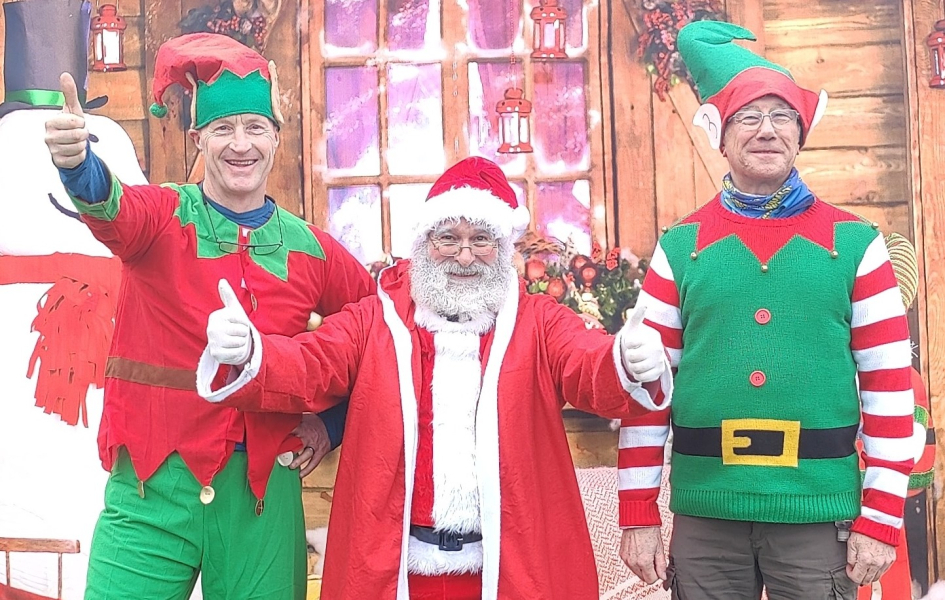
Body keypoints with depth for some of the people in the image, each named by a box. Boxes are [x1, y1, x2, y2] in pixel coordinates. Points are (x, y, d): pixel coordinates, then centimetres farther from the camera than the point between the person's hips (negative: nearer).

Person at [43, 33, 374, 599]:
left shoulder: (311, 249, 5)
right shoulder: (164, 216, -2)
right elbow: (113, 208, -26)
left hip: (263, 490, 2)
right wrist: (78, 162, -48)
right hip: (153, 485, -2)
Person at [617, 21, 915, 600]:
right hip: (704, 516, 1)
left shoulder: (855, 243, 2)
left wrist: (881, 518, -3)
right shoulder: (680, 246, 3)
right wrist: (638, 514, 0)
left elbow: (890, 386, 1)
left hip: (819, 517, 0)